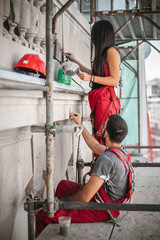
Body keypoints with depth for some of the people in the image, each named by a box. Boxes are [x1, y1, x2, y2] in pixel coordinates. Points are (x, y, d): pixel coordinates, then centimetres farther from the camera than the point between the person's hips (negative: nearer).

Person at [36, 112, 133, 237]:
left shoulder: (106, 159, -31)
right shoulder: (121, 150, -1)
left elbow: (84, 198, -28)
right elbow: (96, 146, 23)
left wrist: (64, 200, -9)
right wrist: (80, 124, 29)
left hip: (99, 210, -10)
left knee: (42, 216, -14)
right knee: (63, 185, 28)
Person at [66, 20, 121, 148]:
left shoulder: (111, 51, -4)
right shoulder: (103, 52, 24)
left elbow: (115, 80, -11)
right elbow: (93, 73, 37)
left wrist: (90, 78, -17)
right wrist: (75, 61, 42)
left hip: (106, 99, -9)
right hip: (98, 99, 9)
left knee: (104, 137, -15)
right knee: (98, 137, 0)